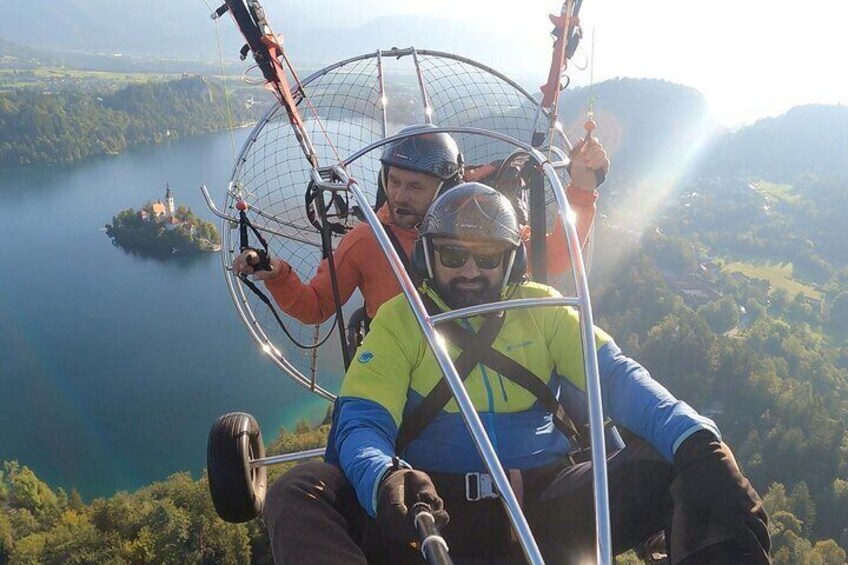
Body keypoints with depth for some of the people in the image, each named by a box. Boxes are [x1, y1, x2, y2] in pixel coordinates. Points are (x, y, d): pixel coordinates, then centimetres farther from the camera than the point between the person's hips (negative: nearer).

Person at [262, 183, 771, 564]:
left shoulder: (542, 308, 13)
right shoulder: (399, 319, 8)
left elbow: (616, 376, -1)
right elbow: (360, 423, -5)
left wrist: (694, 437, -22)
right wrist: (385, 480, -30)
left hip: (548, 505, 2)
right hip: (435, 512, -1)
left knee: (687, 469, -19)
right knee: (298, 493, -28)